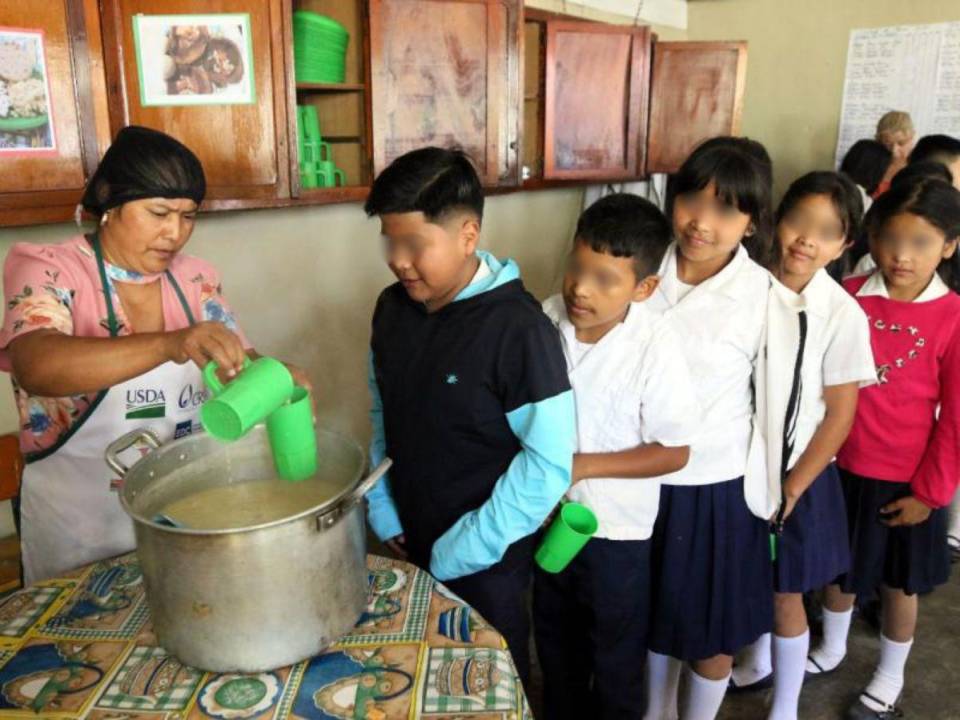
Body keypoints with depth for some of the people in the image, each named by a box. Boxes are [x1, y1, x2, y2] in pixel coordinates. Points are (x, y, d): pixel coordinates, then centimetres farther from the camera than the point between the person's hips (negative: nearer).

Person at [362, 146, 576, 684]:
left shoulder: (517, 327, -24)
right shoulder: (392, 307, -3)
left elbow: (550, 460, -21)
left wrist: (462, 552, -15)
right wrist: (383, 510, 4)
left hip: (485, 564, -5)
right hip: (408, 547, 6)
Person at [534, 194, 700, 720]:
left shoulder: (655, 348, -24)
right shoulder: (547, 319, -13)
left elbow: (673, 452, -17)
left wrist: (582, 465, -22)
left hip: (617, 531, -4)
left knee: (615, 657, 20)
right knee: (555, 642, 27)